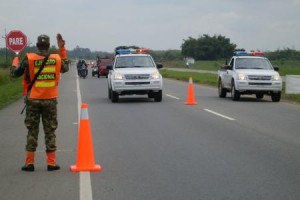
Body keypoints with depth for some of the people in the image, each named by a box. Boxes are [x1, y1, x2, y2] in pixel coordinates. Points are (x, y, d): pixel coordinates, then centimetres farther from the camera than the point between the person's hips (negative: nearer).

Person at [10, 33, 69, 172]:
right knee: (50, 131, 9)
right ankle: (51, 163, 8)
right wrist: (62, 49, 21)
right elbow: (65, 68, 19)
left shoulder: (29, 59, -10)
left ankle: (29, 163, 8)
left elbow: (15, 73, 0)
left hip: (33, 100, -1)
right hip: (50, 100, 1)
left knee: (32, 131, 8)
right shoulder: (57, 59, -3)